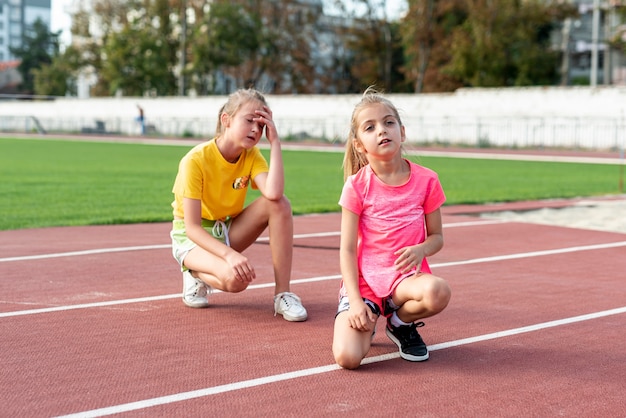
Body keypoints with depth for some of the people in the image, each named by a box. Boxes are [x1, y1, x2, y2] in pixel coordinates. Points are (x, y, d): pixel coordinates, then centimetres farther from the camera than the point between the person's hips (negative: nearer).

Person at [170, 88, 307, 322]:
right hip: (192, 237, -5)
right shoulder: (196, 160, -23)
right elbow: (192, 227, -25)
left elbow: (274, 194, -31)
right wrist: (229, 254, -39)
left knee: (280, 205, -22)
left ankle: (283, 294, -17)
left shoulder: (252, 156, -9)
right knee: (235, 277, -37)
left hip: (228, 231, 5)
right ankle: (197, 275, 1)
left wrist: (274, 142, -26)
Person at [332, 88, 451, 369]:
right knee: (347, 357, -25)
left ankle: (401, 322, 0)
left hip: (406, 278, 2)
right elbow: (347, 248, -5)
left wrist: (422, 249, -17)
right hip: (364, 280, -1)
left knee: (437, 292, -36)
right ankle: (368, 323, 13)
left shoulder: (426, 180, -2)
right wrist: (355, 301, -15)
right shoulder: (357, 185, -6)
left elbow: (437, 236, 8)